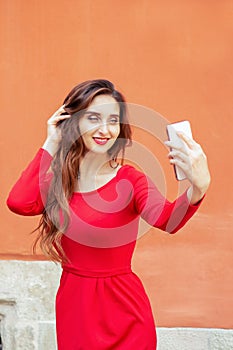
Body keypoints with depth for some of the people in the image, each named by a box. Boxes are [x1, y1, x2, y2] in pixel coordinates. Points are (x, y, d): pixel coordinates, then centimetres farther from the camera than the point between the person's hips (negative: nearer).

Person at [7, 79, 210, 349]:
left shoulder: (129, 180, -11)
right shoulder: (58, 179, -1)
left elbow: (168, 219, -31)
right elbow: (19, 203, -21)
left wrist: (198, 188, -53)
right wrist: (52, 145, -12)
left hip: (122, 308, -3)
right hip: (71, 306, 3)